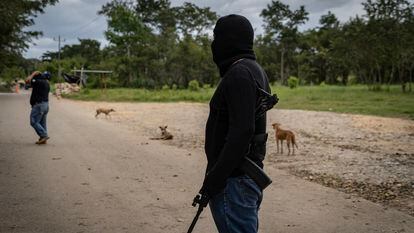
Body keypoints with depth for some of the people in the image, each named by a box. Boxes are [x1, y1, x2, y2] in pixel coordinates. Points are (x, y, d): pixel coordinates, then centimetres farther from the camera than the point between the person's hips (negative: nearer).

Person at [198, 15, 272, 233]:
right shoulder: (256, 70, 14)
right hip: (251, 175, 10)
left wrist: (214, 178, -22)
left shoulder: (239, 74, -17)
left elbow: (241, 132, -26)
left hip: (234, 180, -10)